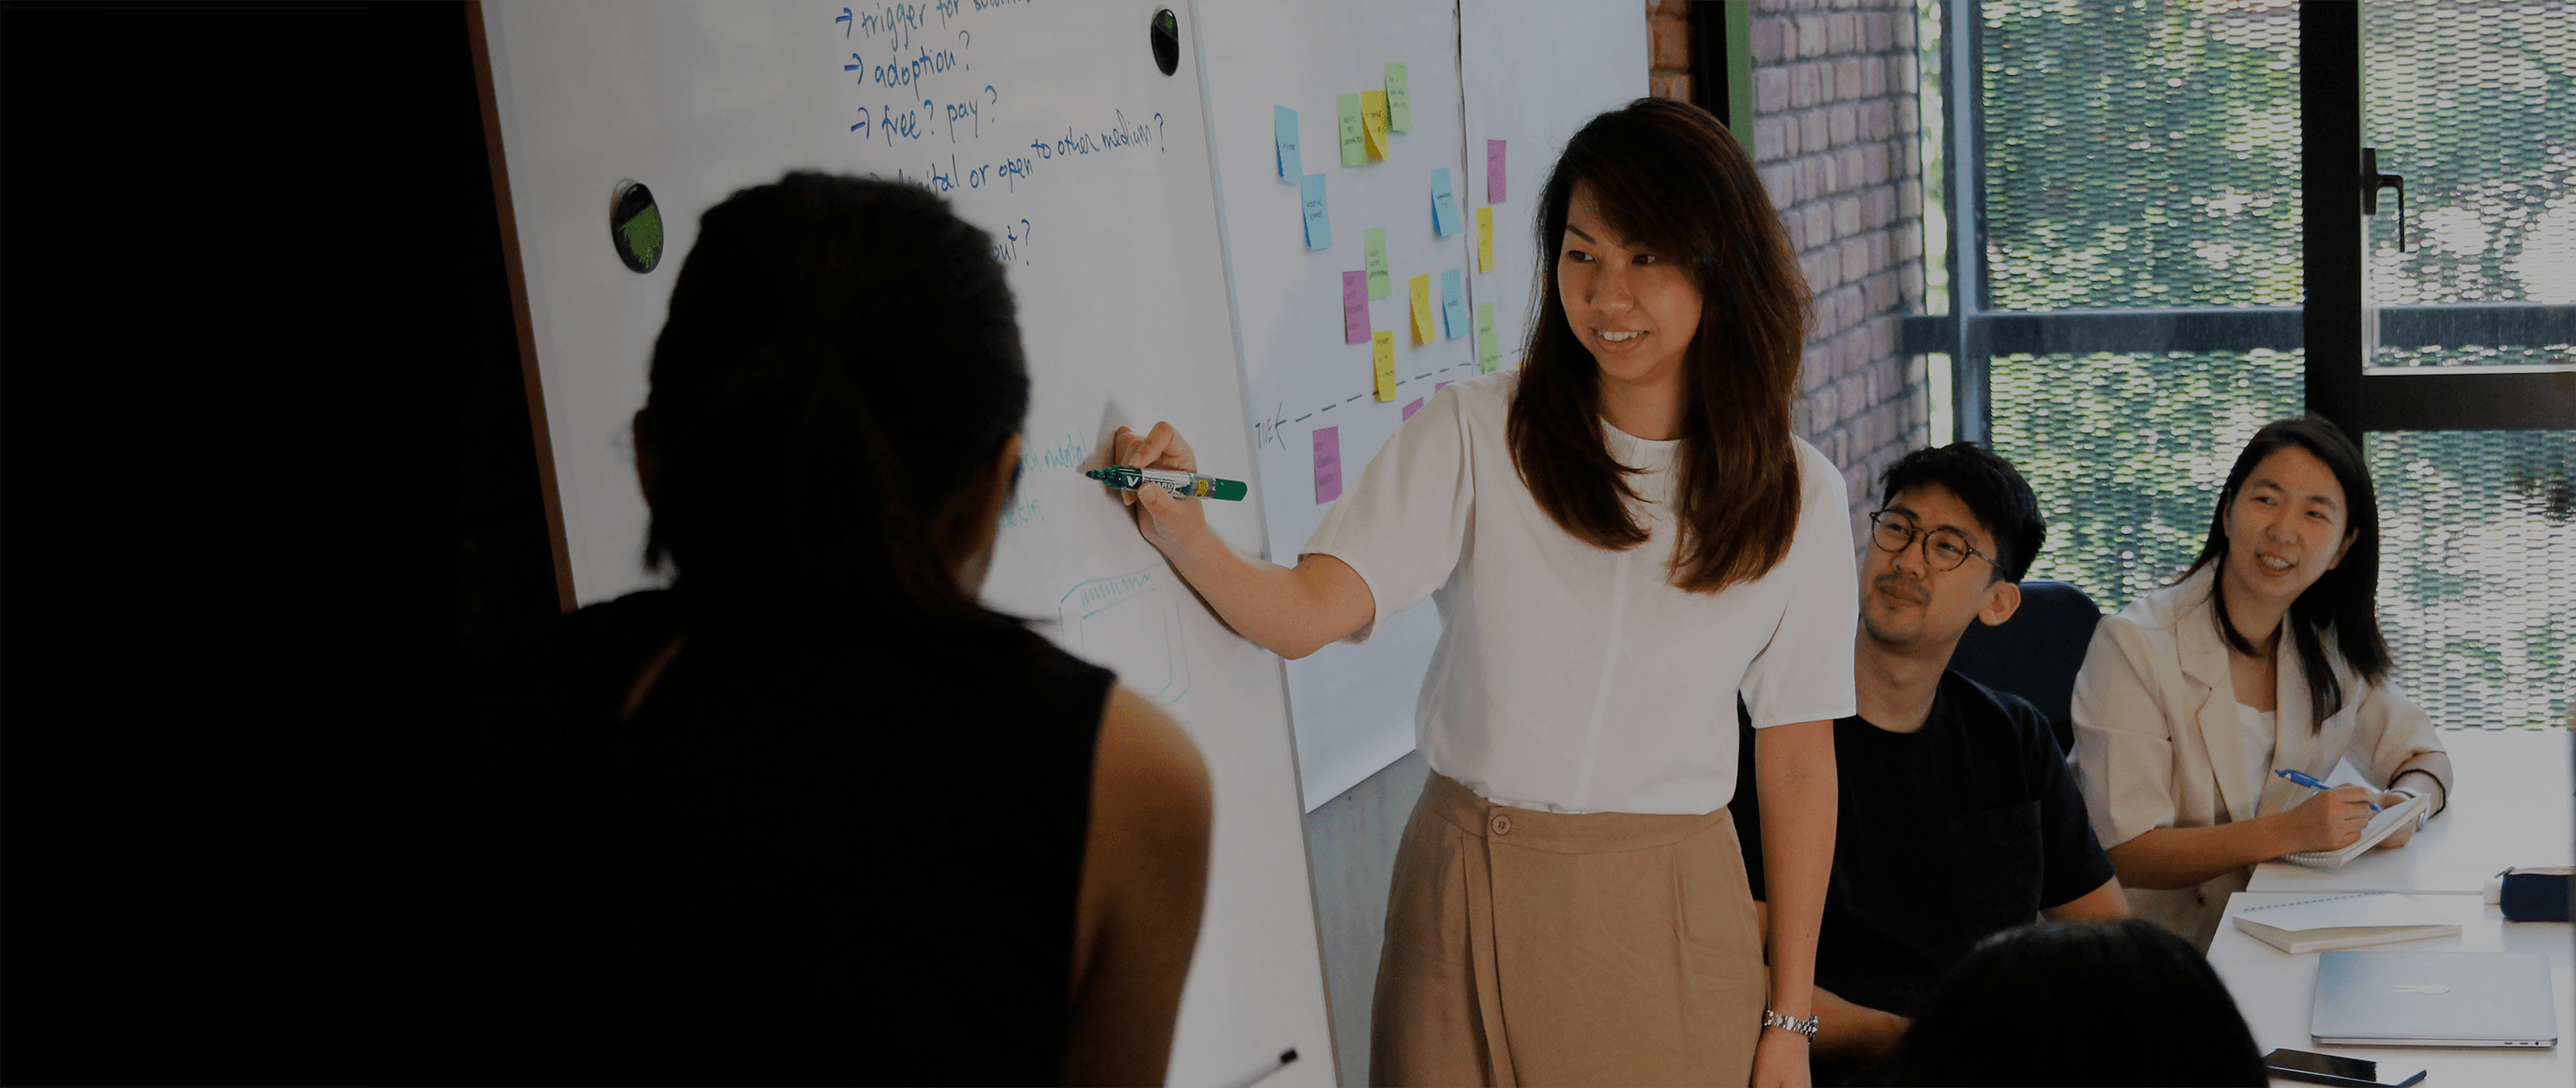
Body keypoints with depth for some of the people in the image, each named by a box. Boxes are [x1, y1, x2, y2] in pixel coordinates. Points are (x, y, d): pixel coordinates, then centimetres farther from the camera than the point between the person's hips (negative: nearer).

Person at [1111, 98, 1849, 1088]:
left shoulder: (1794, 496, -3)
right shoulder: (1474, 434, -6)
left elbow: (1797, 765, 1)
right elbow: (1304, 613, -17)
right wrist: (1183, 534, -38)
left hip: (1667, 915, 0)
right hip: (1467, 896, 0)